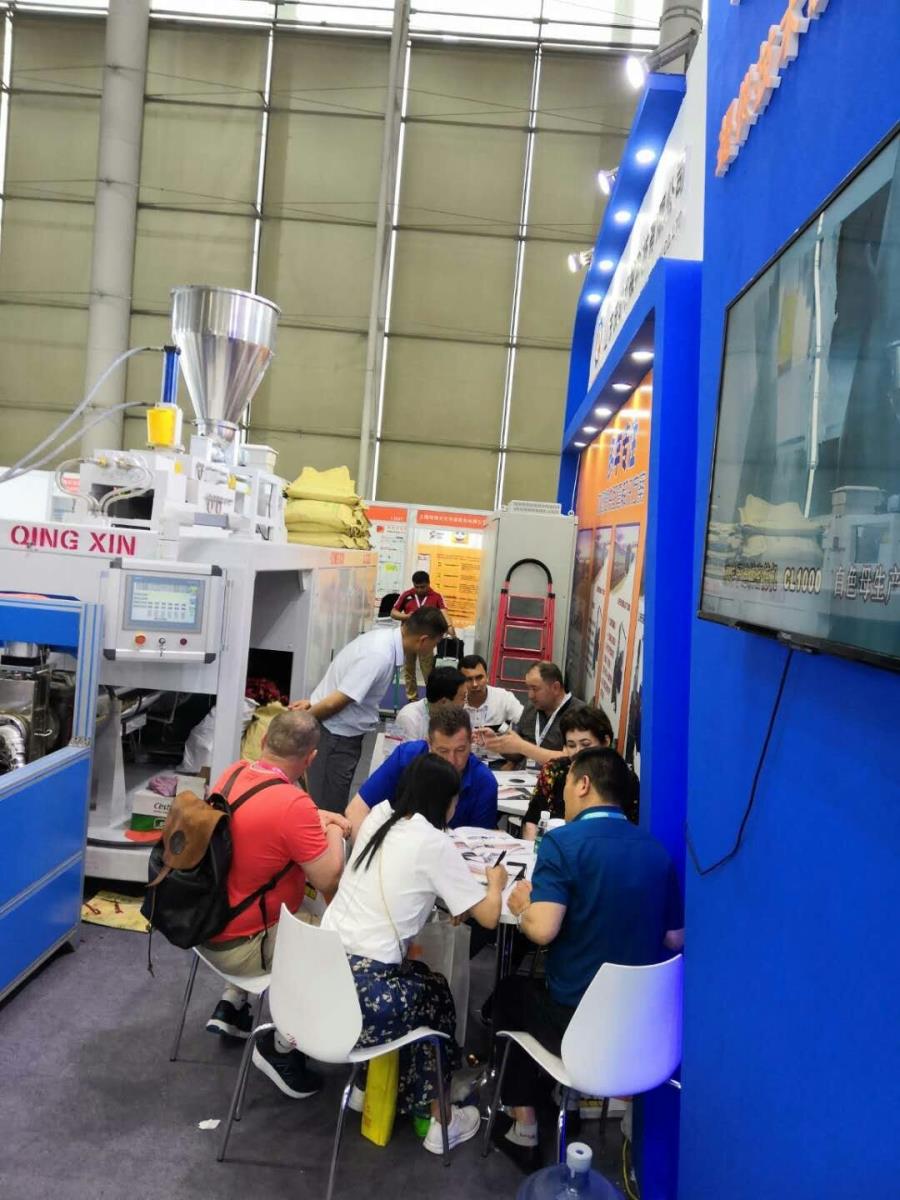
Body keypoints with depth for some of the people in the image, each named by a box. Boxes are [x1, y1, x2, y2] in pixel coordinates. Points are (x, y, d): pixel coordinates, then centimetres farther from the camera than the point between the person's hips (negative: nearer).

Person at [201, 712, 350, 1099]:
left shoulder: (235, 772, -4)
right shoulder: (293, 804, -29)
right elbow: (329, 880, -23)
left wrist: (317, 818, 6)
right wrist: (333, 833, -6)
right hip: (237, 946, -8)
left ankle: (231, 1005, 28)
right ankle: (280, 1048, 9)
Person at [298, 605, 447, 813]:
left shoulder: (386, 638, 0)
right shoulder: (380, 655, -28)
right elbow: (334, 703, -24)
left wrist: (314, 700, 13)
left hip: (344, 733, 9)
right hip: (336, 735, -9)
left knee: (334, 803, 16)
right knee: (328, 808, -3)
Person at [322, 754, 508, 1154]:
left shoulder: (378, 817, 9)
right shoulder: (433, 843, -10)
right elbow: (488, 916, -5)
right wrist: (495, 883, 14)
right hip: (363, 994, -6)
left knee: (414, 976, 28)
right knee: (434, 994, 22)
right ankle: (440, 1121, 31)